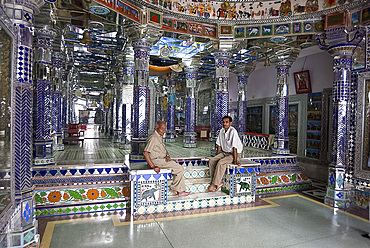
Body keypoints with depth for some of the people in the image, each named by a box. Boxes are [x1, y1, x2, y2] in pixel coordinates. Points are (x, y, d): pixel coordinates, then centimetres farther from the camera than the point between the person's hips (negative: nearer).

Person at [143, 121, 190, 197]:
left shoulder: (160, 137, 13)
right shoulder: (153, 138, -19)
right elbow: (145, 153, -26)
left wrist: (167, 155, 1)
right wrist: (153, 166, -26)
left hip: (163, 159, 10)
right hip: (157, 160, -10)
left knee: (180, 169, 5)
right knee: (179, 169, -12)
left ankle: (180, 190, 8)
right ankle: (174, 188, 6)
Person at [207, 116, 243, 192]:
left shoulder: (233, 131, -20)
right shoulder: (222, 131, 3)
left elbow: (234, 147, -21)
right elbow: (219, 146, 10)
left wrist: (235, 161, -20)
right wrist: (216, 156, 9)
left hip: (235, 154, -7)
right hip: (224, 152, 7)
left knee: (220, 163, -30)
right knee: (211, 160, -15)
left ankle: (214, 184, -18)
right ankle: (219, 182, -13)